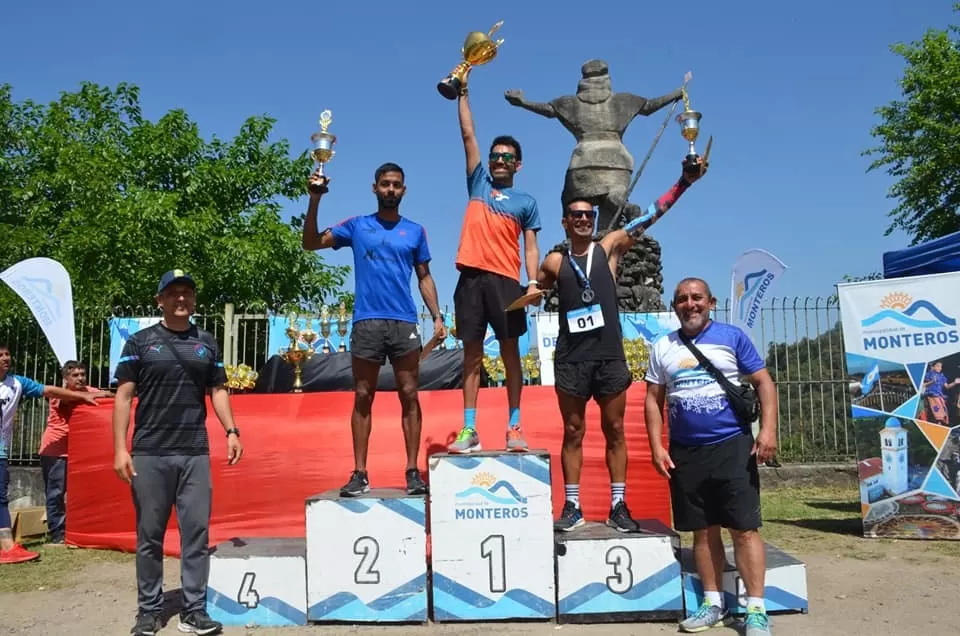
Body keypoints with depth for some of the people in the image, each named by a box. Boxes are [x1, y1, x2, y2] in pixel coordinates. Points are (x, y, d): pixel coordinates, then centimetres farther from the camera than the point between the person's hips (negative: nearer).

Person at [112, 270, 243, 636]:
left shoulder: (207, 343, 11)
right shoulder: (140, 342, 3)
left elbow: (218, 391, 13)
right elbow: (124, 396, 1)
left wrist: (231, 431, -1)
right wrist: (120, 448, -7)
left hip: (195, 453, 2)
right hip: (149, 454, -2)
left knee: (197, 532, 2)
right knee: (150, 535, 6)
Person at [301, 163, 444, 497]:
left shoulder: (415, 231, 13)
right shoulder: (356, 226, 10)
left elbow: (424, 277, 15)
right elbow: (311, 243, 5)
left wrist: (437, 316, 4)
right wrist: (315, 200, -6)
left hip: (405, 323, 1)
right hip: (367, 322, 0)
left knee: (409, 396, 0)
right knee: (362, 397, 2)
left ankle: (413, 472, 5)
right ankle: (359, 474, 8)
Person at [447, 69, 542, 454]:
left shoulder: (526, 202, 11)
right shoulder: (478, 182, 15)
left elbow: (531, 248, 6)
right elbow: (468, 134, 15)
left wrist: (534, 282, -8)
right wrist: (462, 92, 13)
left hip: (505, 281, -1)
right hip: (471, 278, 2)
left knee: (510, 352, 1)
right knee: (472, 354, 3)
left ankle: (514, 427, 6)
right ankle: (469, 429, 5)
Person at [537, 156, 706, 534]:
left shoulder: (609, 248, 5)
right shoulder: (555, 262, 6)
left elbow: (647, 218, -2)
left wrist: (683, 182, -9)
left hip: (610, 356, 0)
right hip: (571, 358, 0)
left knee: (614, 431, 6)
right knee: (573, 433, 7)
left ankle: (618, 506, 15)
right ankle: (572, 507, 15)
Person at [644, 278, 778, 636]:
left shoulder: (732, 337, 2)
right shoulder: (663, 348, 9)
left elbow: (763, 382, 0)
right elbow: (653, 400, 10)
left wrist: (768, 429, -12)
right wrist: (657, 447, 1)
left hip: (732, 446, -3)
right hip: (685, 452, 3)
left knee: (745, 528, -3)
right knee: (703, 530, 10)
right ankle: (713, 603, 22)